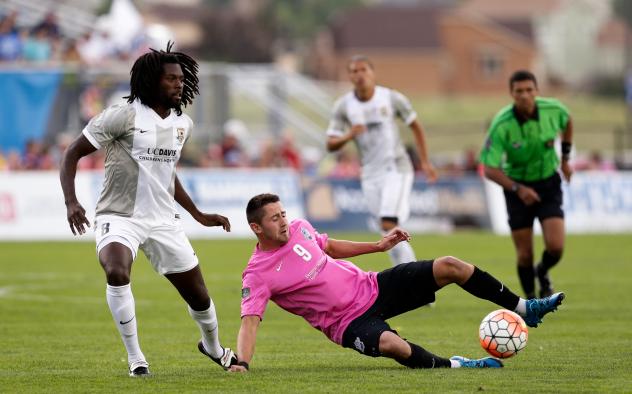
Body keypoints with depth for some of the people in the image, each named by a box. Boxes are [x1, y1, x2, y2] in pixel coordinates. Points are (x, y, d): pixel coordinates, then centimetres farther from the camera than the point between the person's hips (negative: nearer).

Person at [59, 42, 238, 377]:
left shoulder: (183, 124, 8)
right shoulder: (122, 117, -13)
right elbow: (72, 154, -9)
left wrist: (199, 216, 26)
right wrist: (71, 202, -22)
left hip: (163, 220, 5)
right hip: (118, 217, -5)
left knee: (197, 294, 9)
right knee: (117, 273, -35)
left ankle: (213, 347, 42)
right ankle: (134, 358, -19)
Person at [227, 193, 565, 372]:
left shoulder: (298, 229, 2)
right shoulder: (258, 275, -17)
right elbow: (249, 321, -23)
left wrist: (378, 246, 17)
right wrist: (242, 362, -38)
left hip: (370, 287, 7)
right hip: (350, 322, -6)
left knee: (449, 266, -5)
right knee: (390, 344, -41)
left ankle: (524, 309, 6)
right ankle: (452, 365, -17)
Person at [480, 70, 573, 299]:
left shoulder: (553, 110, -16)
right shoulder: (501, 125, -24)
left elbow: (567, 122, 11)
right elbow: (489, 169, -23)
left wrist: (565, 159, 12)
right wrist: (517, 189, -34)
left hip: (549, 183, 2)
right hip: (517, 187, -2)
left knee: (555, 247, -13)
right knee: (525, 255, -2)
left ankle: (543, 273, 23)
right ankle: (530, 300, 24)